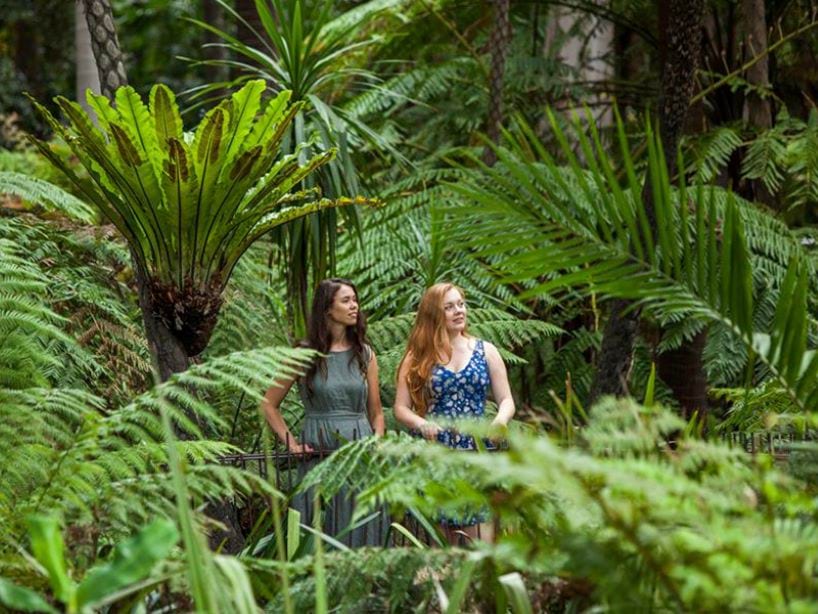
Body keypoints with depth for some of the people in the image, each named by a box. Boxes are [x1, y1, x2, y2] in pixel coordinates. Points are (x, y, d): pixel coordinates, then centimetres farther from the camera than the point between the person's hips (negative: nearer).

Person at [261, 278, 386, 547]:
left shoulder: (365, 354, 10)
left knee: (361, 535, 1)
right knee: (321, 535, -1)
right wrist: (290, 442, -2)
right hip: (319, 451, -2)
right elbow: (269, 404, 7)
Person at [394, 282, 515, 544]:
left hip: (477, 453, 0)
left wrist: (501, 418, -14)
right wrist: (422, 424, -17)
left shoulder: (485, 352, 10)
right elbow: (401, 408, 4)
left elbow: (506, 400, 9)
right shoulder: (418, 358, 7)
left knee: (481, 543, -7)